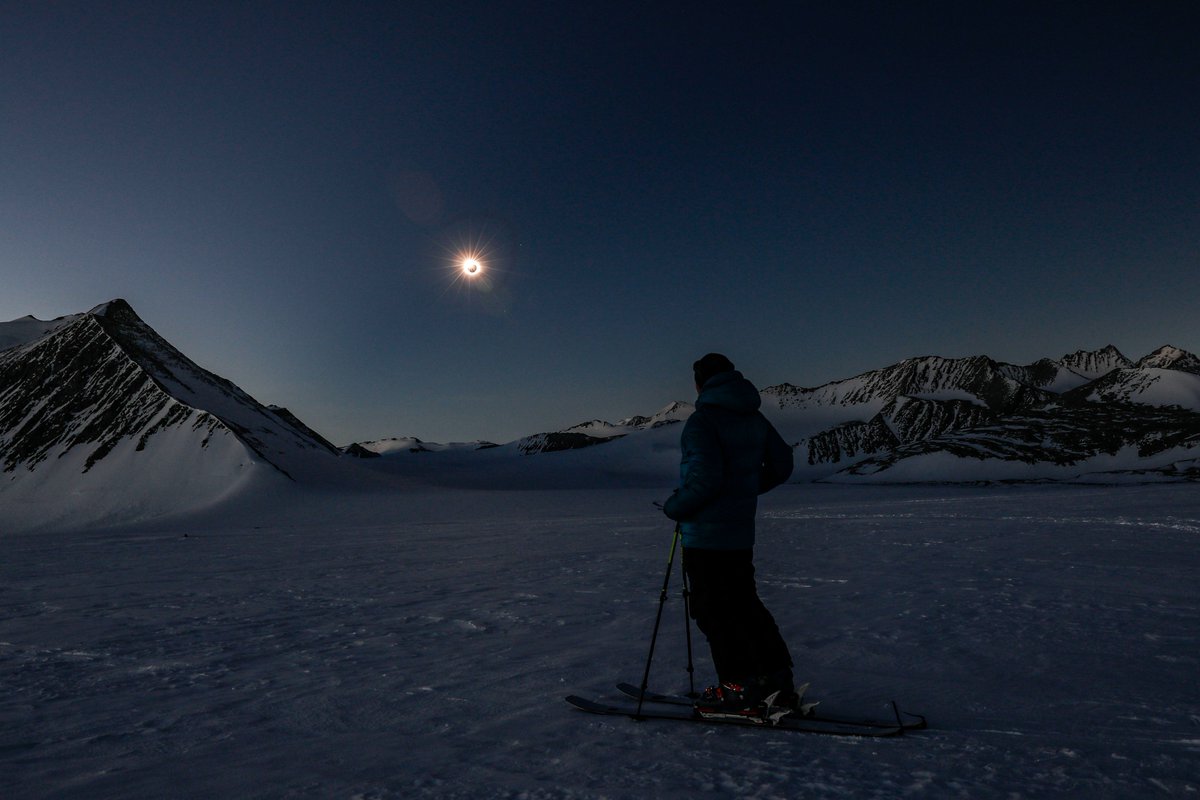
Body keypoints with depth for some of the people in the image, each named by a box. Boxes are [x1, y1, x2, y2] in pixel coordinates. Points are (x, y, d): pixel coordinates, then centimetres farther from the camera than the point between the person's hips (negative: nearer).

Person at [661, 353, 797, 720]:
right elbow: (781, 465, 14)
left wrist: (674, 507, -9)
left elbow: (705, 480, -25)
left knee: (714, 611, 4)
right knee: (744, 606, 19)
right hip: (741, 531, 8)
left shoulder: (703, 420, -17)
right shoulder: (755, 418, 9)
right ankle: (777, 683, 24)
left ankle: (739, 689, 11)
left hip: (706, 535, -8)